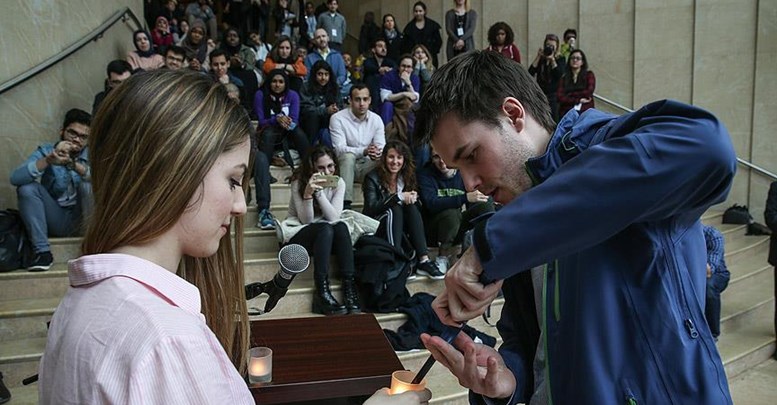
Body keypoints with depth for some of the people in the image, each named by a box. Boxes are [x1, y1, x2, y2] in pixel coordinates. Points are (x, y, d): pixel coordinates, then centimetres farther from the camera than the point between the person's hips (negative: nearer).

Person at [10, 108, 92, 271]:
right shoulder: (46, 151, -3)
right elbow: (16, 178, -19)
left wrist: (72, 164, -42)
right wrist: (49, 160, -34)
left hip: (81, 221, -1)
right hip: (55, 220, 2)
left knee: (88, 183, -26)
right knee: (27, 188, -20)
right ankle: (43, 252, -19)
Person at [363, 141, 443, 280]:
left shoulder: (407, 178, 8)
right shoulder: (372, 178, -5)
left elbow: (418, 209, 6)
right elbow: (371, 208, -19)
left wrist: (412, 199, -17)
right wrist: (398, 197, -24)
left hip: (402, 229, 4)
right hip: (377, 229, -4)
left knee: (411, 206, -23)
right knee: (394, 210, -30)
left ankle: (423, 260, -34)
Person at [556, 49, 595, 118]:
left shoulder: (589, 75, 10)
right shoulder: (564, 78, 12)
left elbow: (589, 92, -4)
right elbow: (559, 97, -1)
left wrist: (569, 95, 1)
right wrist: (579, 100, -7)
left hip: (585, 112, -1)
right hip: (566, 113, 1)